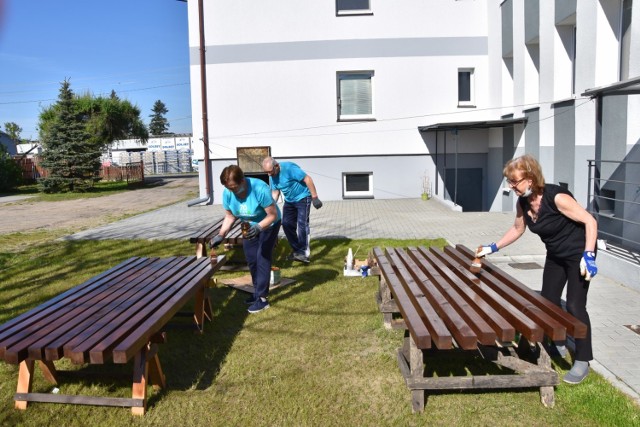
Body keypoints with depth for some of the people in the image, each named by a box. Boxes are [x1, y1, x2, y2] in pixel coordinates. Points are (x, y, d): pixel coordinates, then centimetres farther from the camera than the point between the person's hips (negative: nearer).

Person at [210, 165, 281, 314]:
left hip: (269, 224, -6)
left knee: (262, 259, -11)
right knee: (251, 260, 11)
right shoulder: (227, 193, -21)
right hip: (249, 226, 6)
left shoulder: (260, 189, -37)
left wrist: (258, 228, -45)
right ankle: (258, 292, 29)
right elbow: (230, 216, -7)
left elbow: (273, 215, -31)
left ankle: (262, 298, -4)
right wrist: (221, 235, -17)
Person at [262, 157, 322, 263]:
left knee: (302, 223, -17)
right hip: (289, 201, 8)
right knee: (287, 224, 2)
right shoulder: (272, 177, -3)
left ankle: (304, 253, -15)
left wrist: (315, 198, -25)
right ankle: (297, 250, 15)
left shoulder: (289, 168, -27)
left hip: (302, 198, -7)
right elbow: (275, 192, 6)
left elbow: (307, 179, -25)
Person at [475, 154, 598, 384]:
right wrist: (494, 247, 4)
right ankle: (558, 344, 34)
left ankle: (582, 361, 6)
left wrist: (588, 255, -32)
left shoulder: (556, 197, -30)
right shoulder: (522, 203, -8)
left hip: (579, 253, -7)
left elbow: (590, 221, -25)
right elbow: (517, 229, 9)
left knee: (574, 307, -8)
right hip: (555, 256, 7)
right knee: (548, 301, 12)